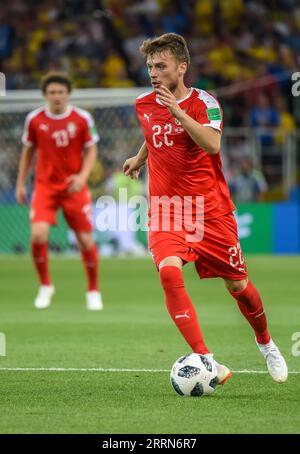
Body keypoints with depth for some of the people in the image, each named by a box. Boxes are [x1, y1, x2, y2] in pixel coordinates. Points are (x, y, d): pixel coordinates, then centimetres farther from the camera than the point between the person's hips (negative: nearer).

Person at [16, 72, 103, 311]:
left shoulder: (82, 118, -4)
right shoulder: (34, 119, -1)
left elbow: (91, 150, 2)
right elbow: (28, 151, 12)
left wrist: (83, 175, -15)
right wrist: (20, 183, 10)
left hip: (74, 187, 0)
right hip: (45, 186, 0)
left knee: (86, 240, -2)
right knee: (38, 235, -18)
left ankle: (94, 291, 20)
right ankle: (45, 285, 4)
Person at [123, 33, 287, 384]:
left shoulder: (203, 102, -8)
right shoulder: (143, 105, 5)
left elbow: (212, 144, -28)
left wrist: (177, 111, -33)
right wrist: (139, 158, 27)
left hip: (210, 210, -2)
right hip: (166, 212, 2)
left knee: (238, 285, 8)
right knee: (169, 272, -27)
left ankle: (265, 343, 40)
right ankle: (206, 361, -29)